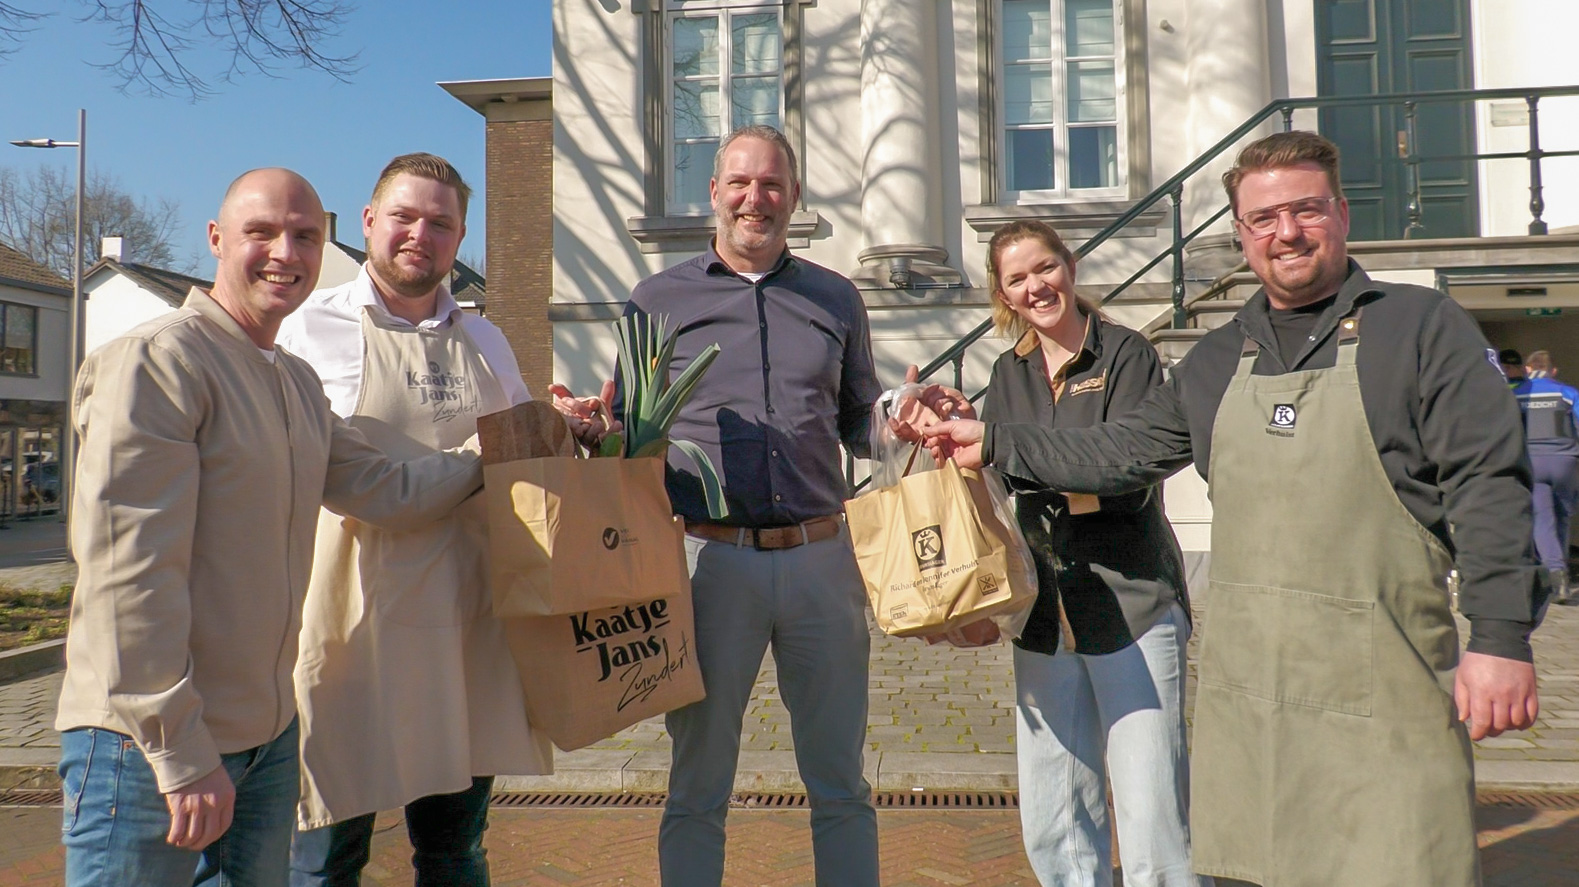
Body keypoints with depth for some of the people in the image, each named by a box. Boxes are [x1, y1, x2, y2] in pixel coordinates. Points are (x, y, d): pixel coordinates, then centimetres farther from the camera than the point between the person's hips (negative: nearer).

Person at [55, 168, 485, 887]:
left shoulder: (299, 384, 12)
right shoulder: (158, 358, -16)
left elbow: (385, 492, 9)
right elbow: (131, 571, -21)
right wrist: (180, 750, -21)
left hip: (270, 735, 8)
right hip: (148, 745, -8)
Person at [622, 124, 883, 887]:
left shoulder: (836, 300, 13)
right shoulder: (659, 300, 7)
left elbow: (861, 424, 16)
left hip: (821, 557, 2)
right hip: (711, 559, -1)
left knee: (840, 782, 13)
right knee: (697, 786, 11)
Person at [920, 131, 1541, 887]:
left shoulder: (1422, 326, 1)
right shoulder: (1217, 359, 14)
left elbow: (1486, 484, -5)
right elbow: (1121, 453, 17)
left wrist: (1501, 636, -12)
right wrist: (996, 443, 14)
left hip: (1381, 687, -4)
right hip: (1244, 683, 4)